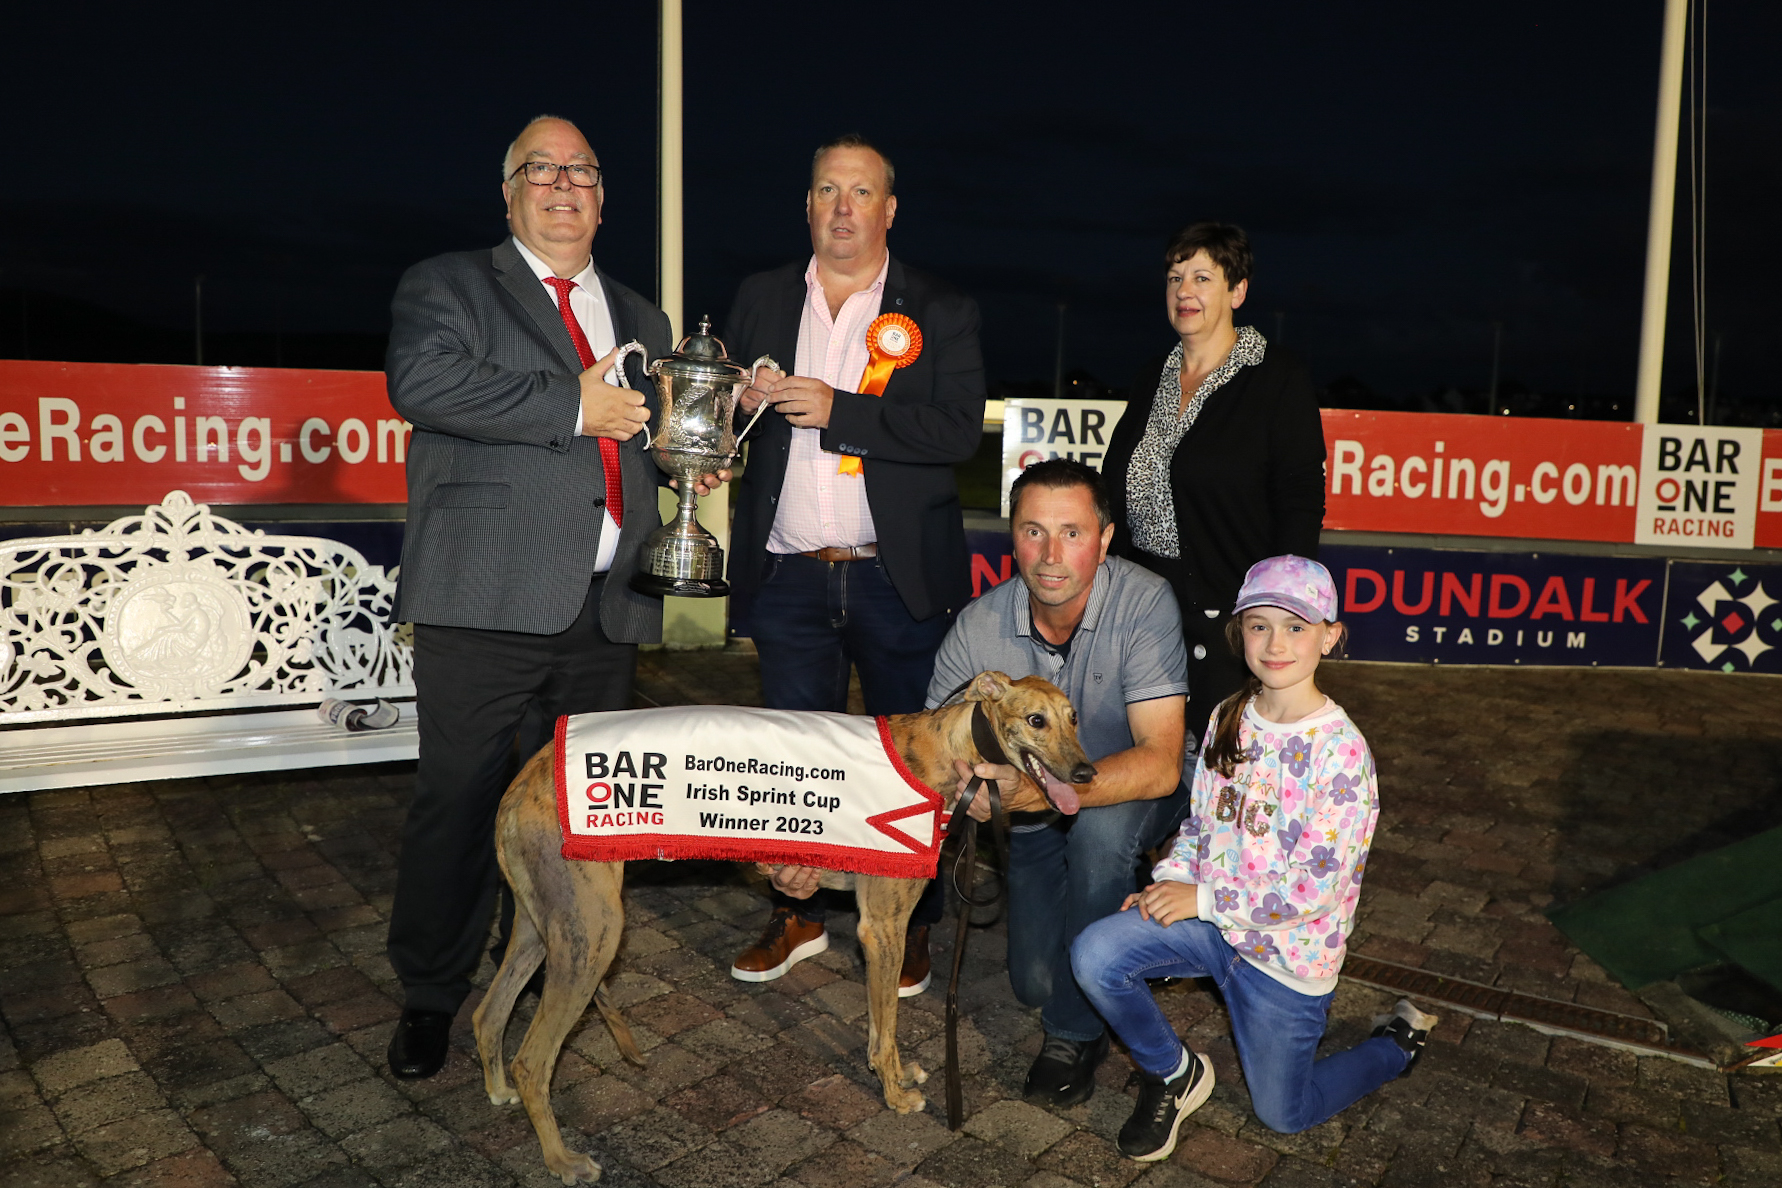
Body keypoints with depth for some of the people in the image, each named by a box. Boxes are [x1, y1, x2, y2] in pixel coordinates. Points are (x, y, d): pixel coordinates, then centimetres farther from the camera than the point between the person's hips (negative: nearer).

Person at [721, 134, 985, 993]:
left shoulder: (940, 312, 2)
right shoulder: (762, 299, 12)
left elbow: (960, 430, -11)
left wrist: (839, 410, -18)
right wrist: (734, 397, -8)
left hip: (900, 576, -2)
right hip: (789, 575, 3)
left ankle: (910, 925, 24)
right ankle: (798, 915, 29)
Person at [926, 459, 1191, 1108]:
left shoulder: (1143, 603, -29)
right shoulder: (978, 627, -19)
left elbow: (1160, 764, -35)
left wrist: (1041, 788, -49)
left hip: (1137, 791, -3)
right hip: (1037, 813, 3)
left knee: (1098, 826, -36)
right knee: (1035, 983, -5)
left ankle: (1078, 1029, -12)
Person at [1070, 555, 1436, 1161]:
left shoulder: (1340, 749, -22)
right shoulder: (1228, 719, -3)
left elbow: (1314, 889, -22)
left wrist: (1203, 899, -18)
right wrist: (1168, 883, -8)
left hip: (1288, 948, -4)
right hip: (1211, 921, 5)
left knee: (1282, 1114, 12)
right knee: (1095, 953, -20)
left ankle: (1398, 1043, 38)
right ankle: (1173, 1073, 8)